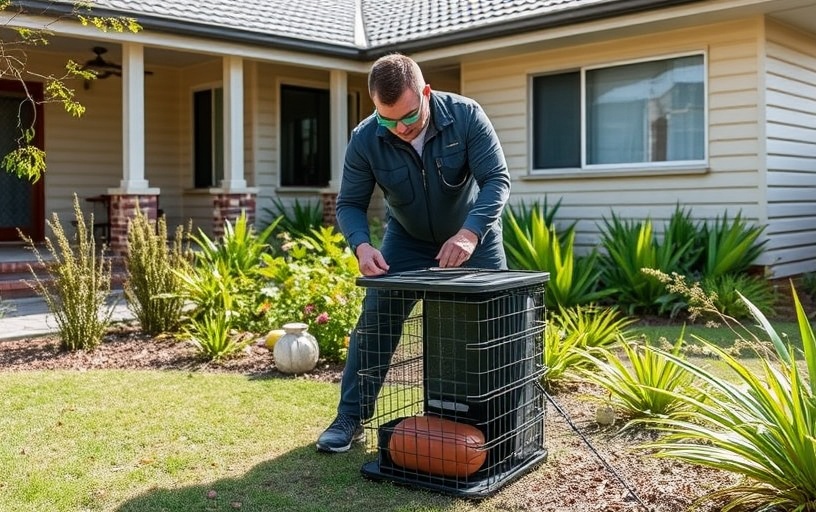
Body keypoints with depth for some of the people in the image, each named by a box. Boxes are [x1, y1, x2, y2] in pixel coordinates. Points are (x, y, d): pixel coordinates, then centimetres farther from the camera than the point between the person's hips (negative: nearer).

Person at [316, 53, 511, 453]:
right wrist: (362, 245, -36)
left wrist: (470, 233, -45)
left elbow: (497, 179, -29)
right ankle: (350, 418, 7)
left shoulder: (466, 116, -27)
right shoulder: (365, 140, -23)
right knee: (375, 321, -6)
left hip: (472, 236, 0)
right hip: (406, 240, 1)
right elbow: (350, 204, -15)